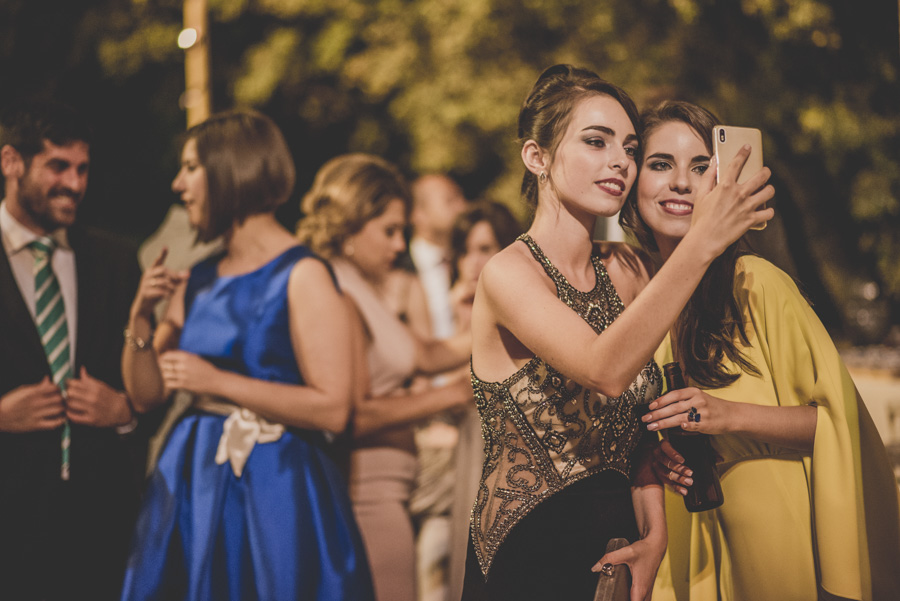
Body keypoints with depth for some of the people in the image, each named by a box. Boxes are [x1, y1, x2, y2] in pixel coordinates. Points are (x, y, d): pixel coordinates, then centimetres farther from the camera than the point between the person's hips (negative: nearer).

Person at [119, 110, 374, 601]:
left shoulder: (301, 276, -10)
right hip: (194, 487, 6)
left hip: (275, 493, -6)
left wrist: (217, 382, -16)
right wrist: (141, 317, -4)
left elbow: (332, 409, -18)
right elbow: (145, 394, 12)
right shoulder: (198, 281, 9)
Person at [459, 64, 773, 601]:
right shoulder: (508, 273, -15)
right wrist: (701, 244, -36)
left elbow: (641, 420, 9)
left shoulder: (625, 270, 6)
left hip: (617, 546, 6)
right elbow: (605, 369, -32)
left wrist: (654, 535, -6)